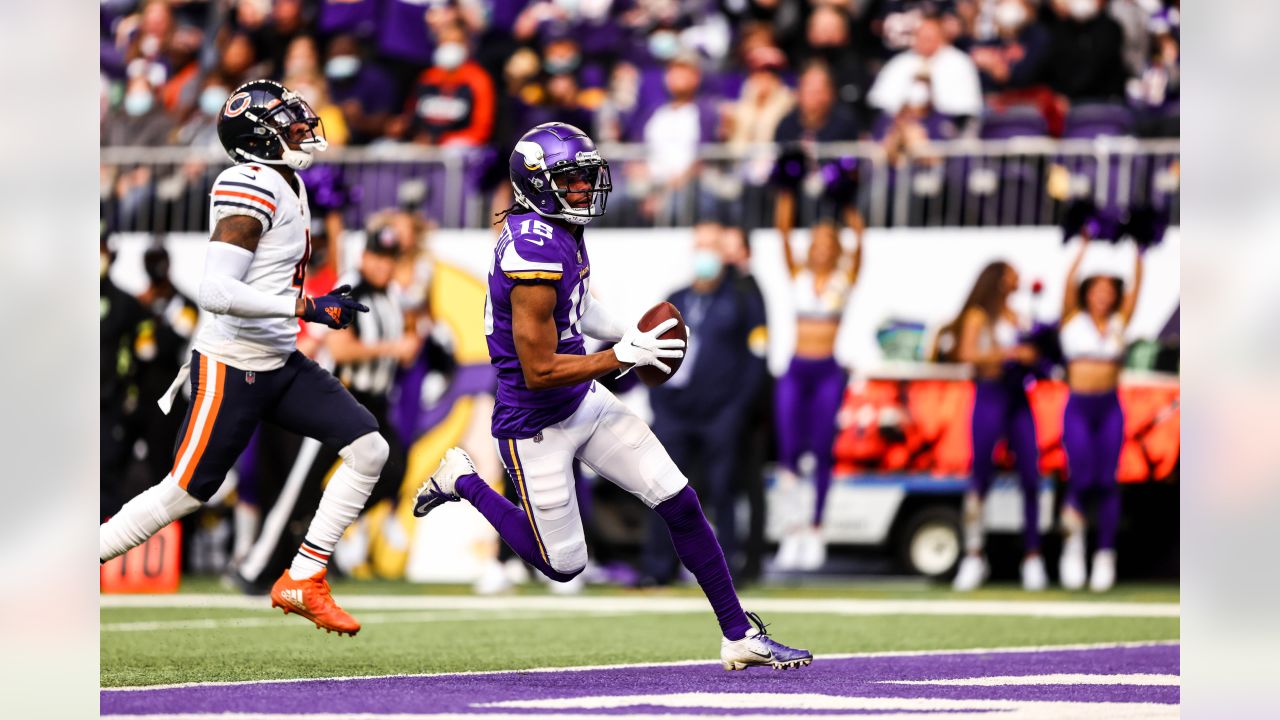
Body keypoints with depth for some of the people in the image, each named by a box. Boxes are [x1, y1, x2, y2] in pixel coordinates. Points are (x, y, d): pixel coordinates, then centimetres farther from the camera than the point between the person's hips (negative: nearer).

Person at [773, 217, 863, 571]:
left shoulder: (844, 279, 4)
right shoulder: (799, 276, 7)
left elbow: (856, 260, -14)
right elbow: (785, 247, -6)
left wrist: (859, 238, -31)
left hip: (828, 372, -1)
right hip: (796, 370, 1)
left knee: (821, 452, -2)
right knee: (789, 450, -6)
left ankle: (815, 529, 1)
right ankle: (792, 532, -4)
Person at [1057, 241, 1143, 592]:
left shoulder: (1118, 324, 11)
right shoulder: (1073, 319, 5)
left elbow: (1136, 287, 4)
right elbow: (1069, 283, -7)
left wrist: (1138, 253, -4)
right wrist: (1084, 247, -12)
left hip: (1109, 409, 2)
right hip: (1078, 408, -2)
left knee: (1107, 481, -2)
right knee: (1082, 478, -11)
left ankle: (1105, 554, 0)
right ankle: (1073, 518, 17)